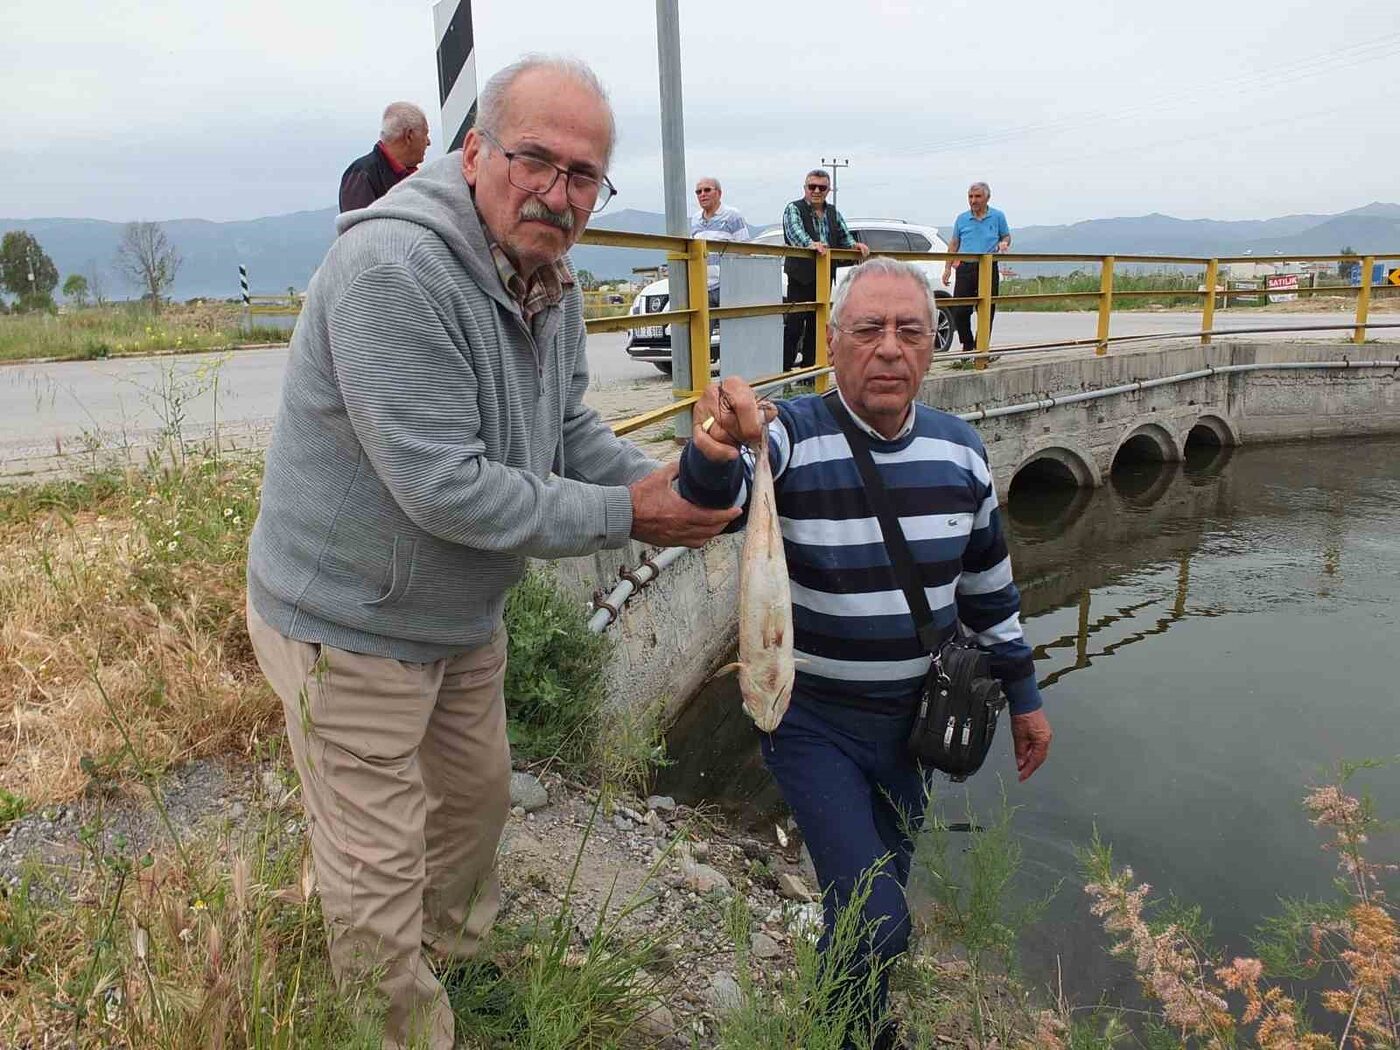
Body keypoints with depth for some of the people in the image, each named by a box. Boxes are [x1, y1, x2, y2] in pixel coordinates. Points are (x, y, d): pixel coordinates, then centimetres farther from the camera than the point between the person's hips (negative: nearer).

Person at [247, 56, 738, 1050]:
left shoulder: (552, 282, 0)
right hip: (352, 624, -9)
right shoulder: (393, 268, -30)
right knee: (377, 875, 8)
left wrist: (662, 481, -11)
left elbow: (570, 428, 8)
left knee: (477, 800, 28)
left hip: (465, 616, 9)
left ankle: (456, 954, 56)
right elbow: (442, 487, -31)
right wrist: (621, 516, -24)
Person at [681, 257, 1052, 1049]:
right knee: (875, 922, -8)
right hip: (812, 722, -5)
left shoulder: (960, 449, -3)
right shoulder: (790, 437, -19)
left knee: (882, 889, 22)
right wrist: (717, 449, -63)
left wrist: (1023, 693, 14)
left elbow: (988, 585, 8)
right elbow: (716, 499, -41)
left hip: (916, 718, 5)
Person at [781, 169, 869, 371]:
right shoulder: (794, 209, -3)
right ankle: (784, 368, -5)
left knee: (816, 325, 10)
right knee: (793, 324, -9)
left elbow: (843, 237, 18)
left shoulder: (833, 213, 17)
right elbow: (796, 232, -22)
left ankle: (809, 368, 18)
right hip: (801, 277, -6)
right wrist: (811, 244, -43)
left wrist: (855, 245, -6)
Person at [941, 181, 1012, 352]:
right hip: (965, 268, 1)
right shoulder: (961, 219, 10)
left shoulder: (997, 217, 7)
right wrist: (947, 268, 8)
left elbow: (1006, 236, 17)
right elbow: (954, 244, 15)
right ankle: (967, 345, 15)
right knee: (960, 311, -4)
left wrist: (1004, 244, -8)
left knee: (986, 312, -1)